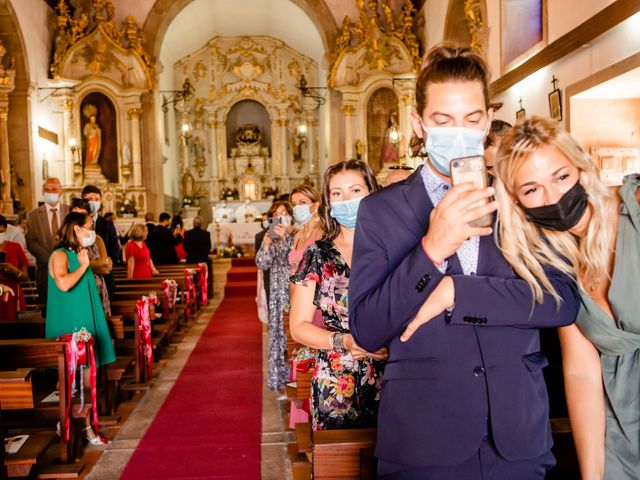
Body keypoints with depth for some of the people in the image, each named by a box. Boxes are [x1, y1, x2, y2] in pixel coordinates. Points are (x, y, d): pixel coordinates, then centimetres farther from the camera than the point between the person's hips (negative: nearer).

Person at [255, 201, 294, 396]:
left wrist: (285, 237, -20)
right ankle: (282, 380, 14)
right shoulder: (269, 237, 12)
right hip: (277, 294, 3)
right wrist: (266, 244, -14)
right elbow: (262, 264, 2)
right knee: (278, 333, 4)